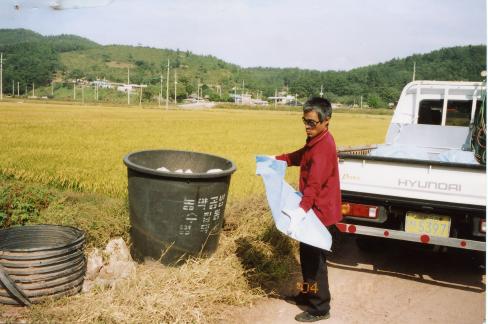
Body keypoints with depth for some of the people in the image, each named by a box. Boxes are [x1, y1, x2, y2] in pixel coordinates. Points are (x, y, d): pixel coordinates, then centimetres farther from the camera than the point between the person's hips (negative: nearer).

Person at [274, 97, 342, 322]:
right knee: (307, 254, 21)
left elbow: (315, 183, -35)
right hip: (313, 208, 10)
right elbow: (300, 156, 29)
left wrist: (302, 208, -45)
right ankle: (308, 294, 37)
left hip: (318, 210, -10)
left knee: (313, 258, -1)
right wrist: (277, 159, 18)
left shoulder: (324, 147, -24)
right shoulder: (316, 141, 9)